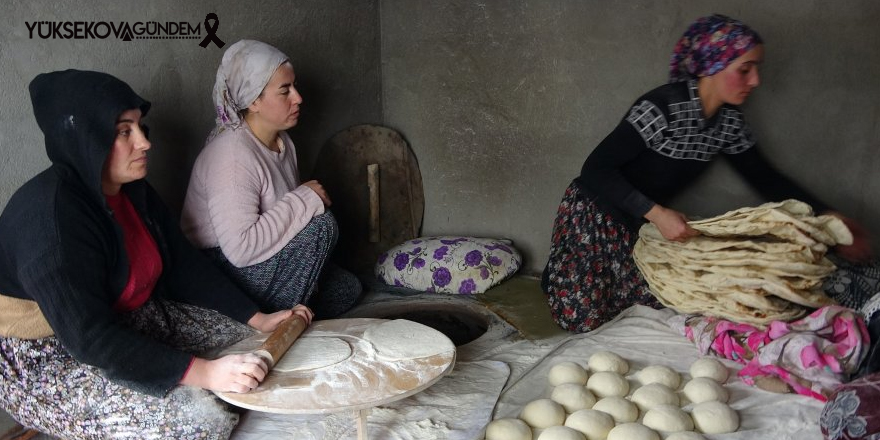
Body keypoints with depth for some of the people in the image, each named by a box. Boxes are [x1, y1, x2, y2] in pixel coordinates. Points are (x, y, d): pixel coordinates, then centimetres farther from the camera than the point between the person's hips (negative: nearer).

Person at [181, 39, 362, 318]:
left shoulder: (282, 142, 5)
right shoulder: (231, 155, -25)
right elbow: (241, 248, -34)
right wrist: (306, 199, -27)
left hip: (262, 263, 9)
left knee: (348, 287, 6)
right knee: (321, 224, -24)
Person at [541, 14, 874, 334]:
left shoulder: (730, 121, -5)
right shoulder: (663, 106, -29)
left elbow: (765, 178, 5)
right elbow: (596, 168, -29)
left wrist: (827, 217, -3)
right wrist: (656, 213, -35)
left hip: (639, 222, 7)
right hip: (595, 212, -7)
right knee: (582, 318, -7)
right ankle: (557, 271, 24)